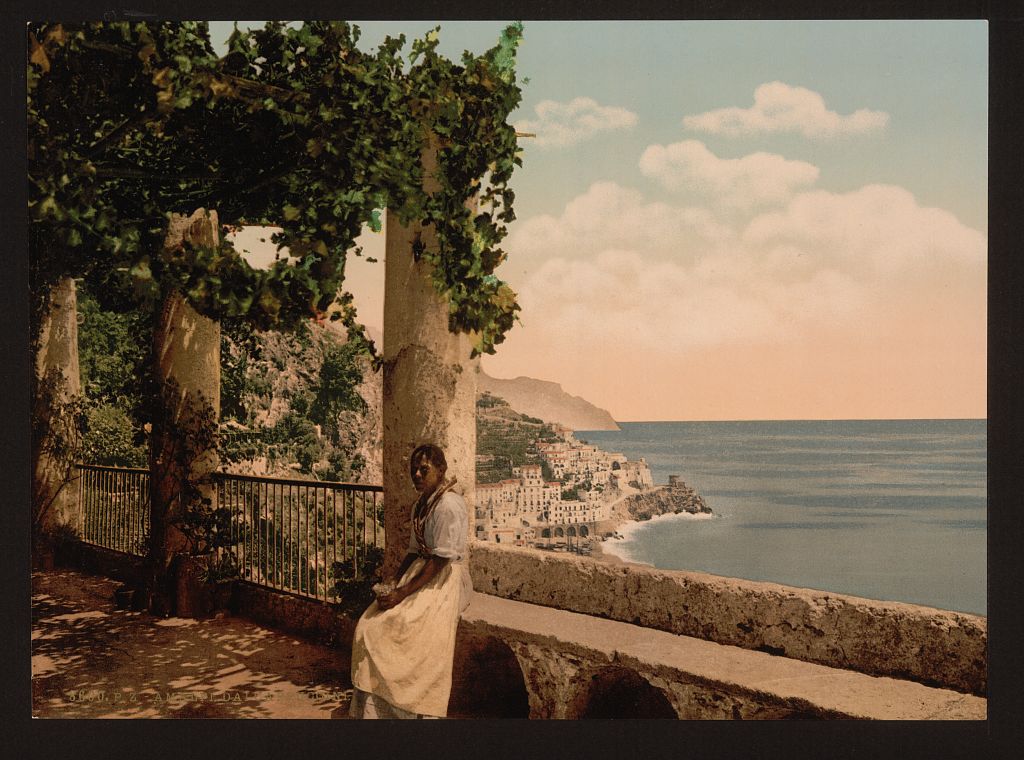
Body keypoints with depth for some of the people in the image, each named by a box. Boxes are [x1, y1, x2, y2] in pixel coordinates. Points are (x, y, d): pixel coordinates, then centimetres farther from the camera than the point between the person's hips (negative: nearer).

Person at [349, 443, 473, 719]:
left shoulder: (449, 506, -16)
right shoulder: (420, 505, 13)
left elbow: (440, 560, -20)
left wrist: (402, 593, -20)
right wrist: (391, 582, 0)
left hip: (444, 582, -8)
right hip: (421, 575, 8)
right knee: (368, 626, -7)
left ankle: (410, 709, -7)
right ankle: (374, 707, 1)